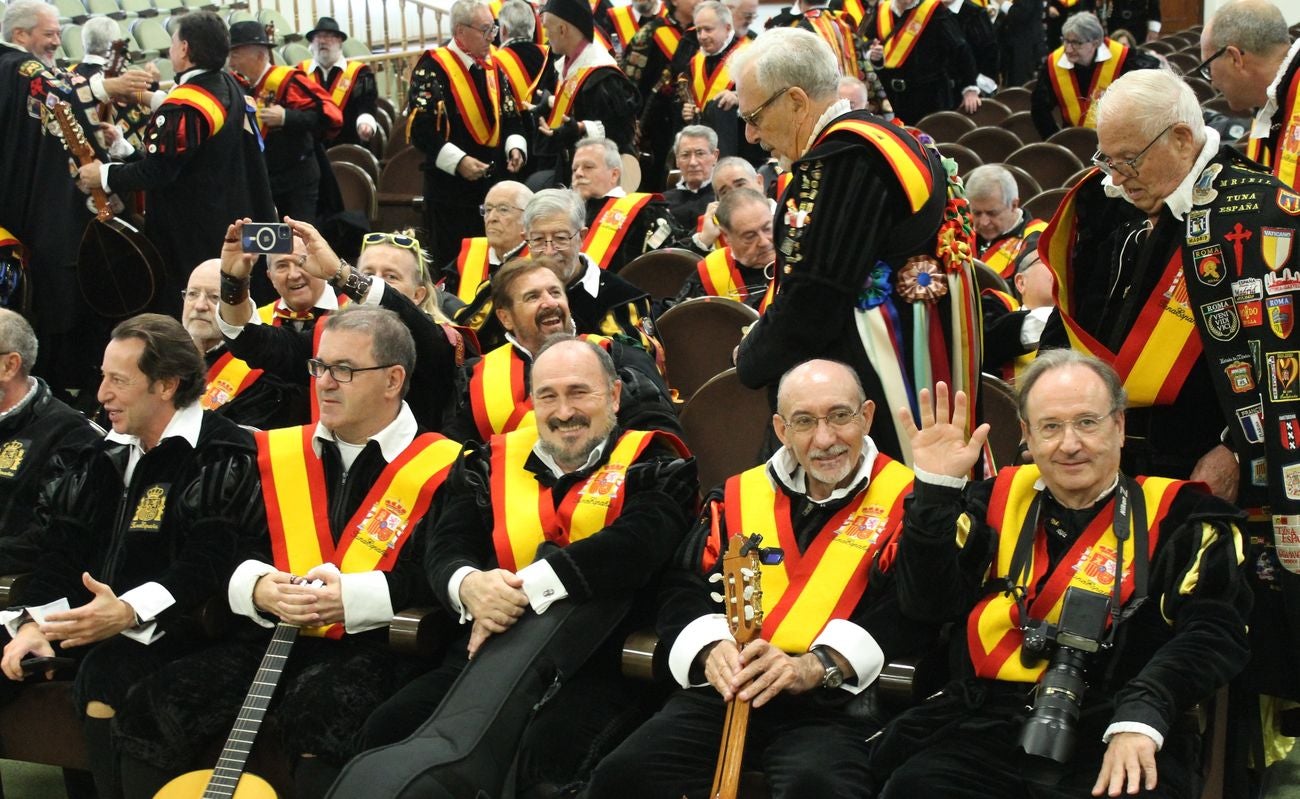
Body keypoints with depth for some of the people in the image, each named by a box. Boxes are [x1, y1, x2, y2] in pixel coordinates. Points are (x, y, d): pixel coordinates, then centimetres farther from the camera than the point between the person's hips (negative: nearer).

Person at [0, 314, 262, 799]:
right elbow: (62, 542, 10)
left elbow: (208, 564, -20)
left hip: (169, 627, -7)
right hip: (89, 615, 7)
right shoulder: (109, 453, 14)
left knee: (104, 674, -34)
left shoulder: (222, 455, -10)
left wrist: (129, 613, -33)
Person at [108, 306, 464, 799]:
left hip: (376, 648, -5)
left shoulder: (440, 469, -2)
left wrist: (353, 597, -22)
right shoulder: (279, 453, 15)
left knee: (318, 711, -36)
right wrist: (258, 588, -10)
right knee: (153, 707, -12)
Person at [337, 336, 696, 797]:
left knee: (549, 745, -35)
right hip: (488, 653, 4)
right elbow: (446, 549, 7)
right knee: (389, 728, -21)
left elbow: (636, 547, -13)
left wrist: (526, 588, -21)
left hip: (597, 661, -3)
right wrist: (469, 586, -19)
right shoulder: (491, 463, 18)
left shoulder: (652, 464, 6)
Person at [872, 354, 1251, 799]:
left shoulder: (1176, 517, 7)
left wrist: (1140, 716, -23)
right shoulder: (998, 500, 15)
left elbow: (1213, 630, -7)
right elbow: (926, 603, 7)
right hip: (988, 725, 2)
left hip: (1114, 739, -2)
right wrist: (935, 488, -5)